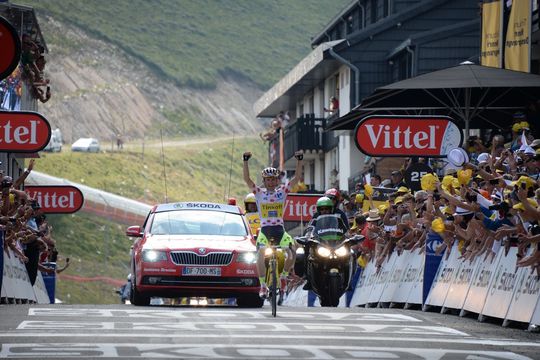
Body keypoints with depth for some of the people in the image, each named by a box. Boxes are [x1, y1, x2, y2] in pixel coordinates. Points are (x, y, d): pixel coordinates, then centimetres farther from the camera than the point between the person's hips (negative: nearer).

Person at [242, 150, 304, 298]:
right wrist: (246, 161, -15)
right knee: (261, 254, -24)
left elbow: (296, 178, 1)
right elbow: (247, 179, -5)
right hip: (264, 229, -1)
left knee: (291, 255, -18)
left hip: (280, 230, 1)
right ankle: (263, 286, -12)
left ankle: (283, 275, 13)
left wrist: (299, 161, -10)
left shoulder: (282, 191, 9)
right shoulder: (259, 192, 6)